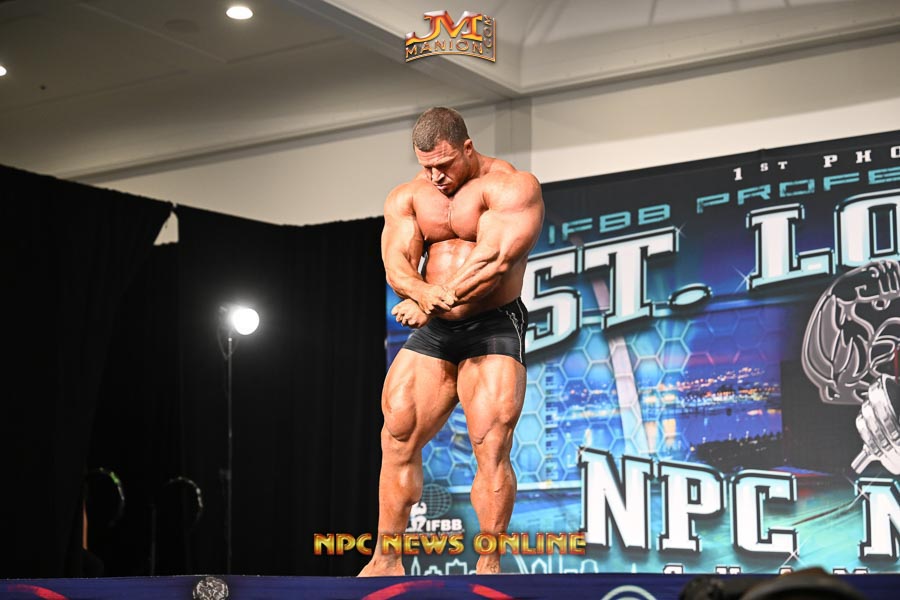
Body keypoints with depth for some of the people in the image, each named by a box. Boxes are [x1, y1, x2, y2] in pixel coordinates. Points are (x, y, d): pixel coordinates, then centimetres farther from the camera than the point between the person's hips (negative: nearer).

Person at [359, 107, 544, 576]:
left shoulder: (511, 186, -9)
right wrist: (424, 292, -29)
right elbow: (396, 263, -6)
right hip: (431, 333, 5)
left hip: (493, 327, -5)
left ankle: (488, 567, -6)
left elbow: (495, 259, -22)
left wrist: (431, 303, -24)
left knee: (491, 448, -13)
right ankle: (385, 561, 7)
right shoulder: (406, 198, 8)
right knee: (397, 441, 0)